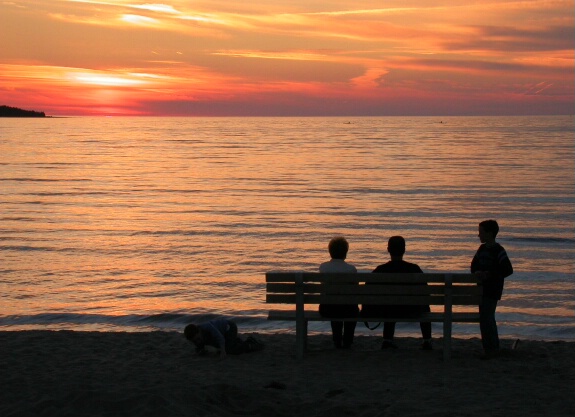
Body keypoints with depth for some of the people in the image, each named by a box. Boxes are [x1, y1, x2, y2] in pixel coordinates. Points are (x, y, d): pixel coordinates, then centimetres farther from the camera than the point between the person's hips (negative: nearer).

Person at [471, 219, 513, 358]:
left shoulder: (498, 250, -12)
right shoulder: (482, 249, 11)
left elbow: (508, 270, -16)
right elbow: (474, 265, 20)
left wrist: (489, 274, -19)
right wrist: (477, 273, -3)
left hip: (492, 290, -8)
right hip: (482, 288, 8)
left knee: (486, 317, -11)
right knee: (485, 317, 11)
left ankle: (493, 348, -4)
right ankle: (488, 347, 19)